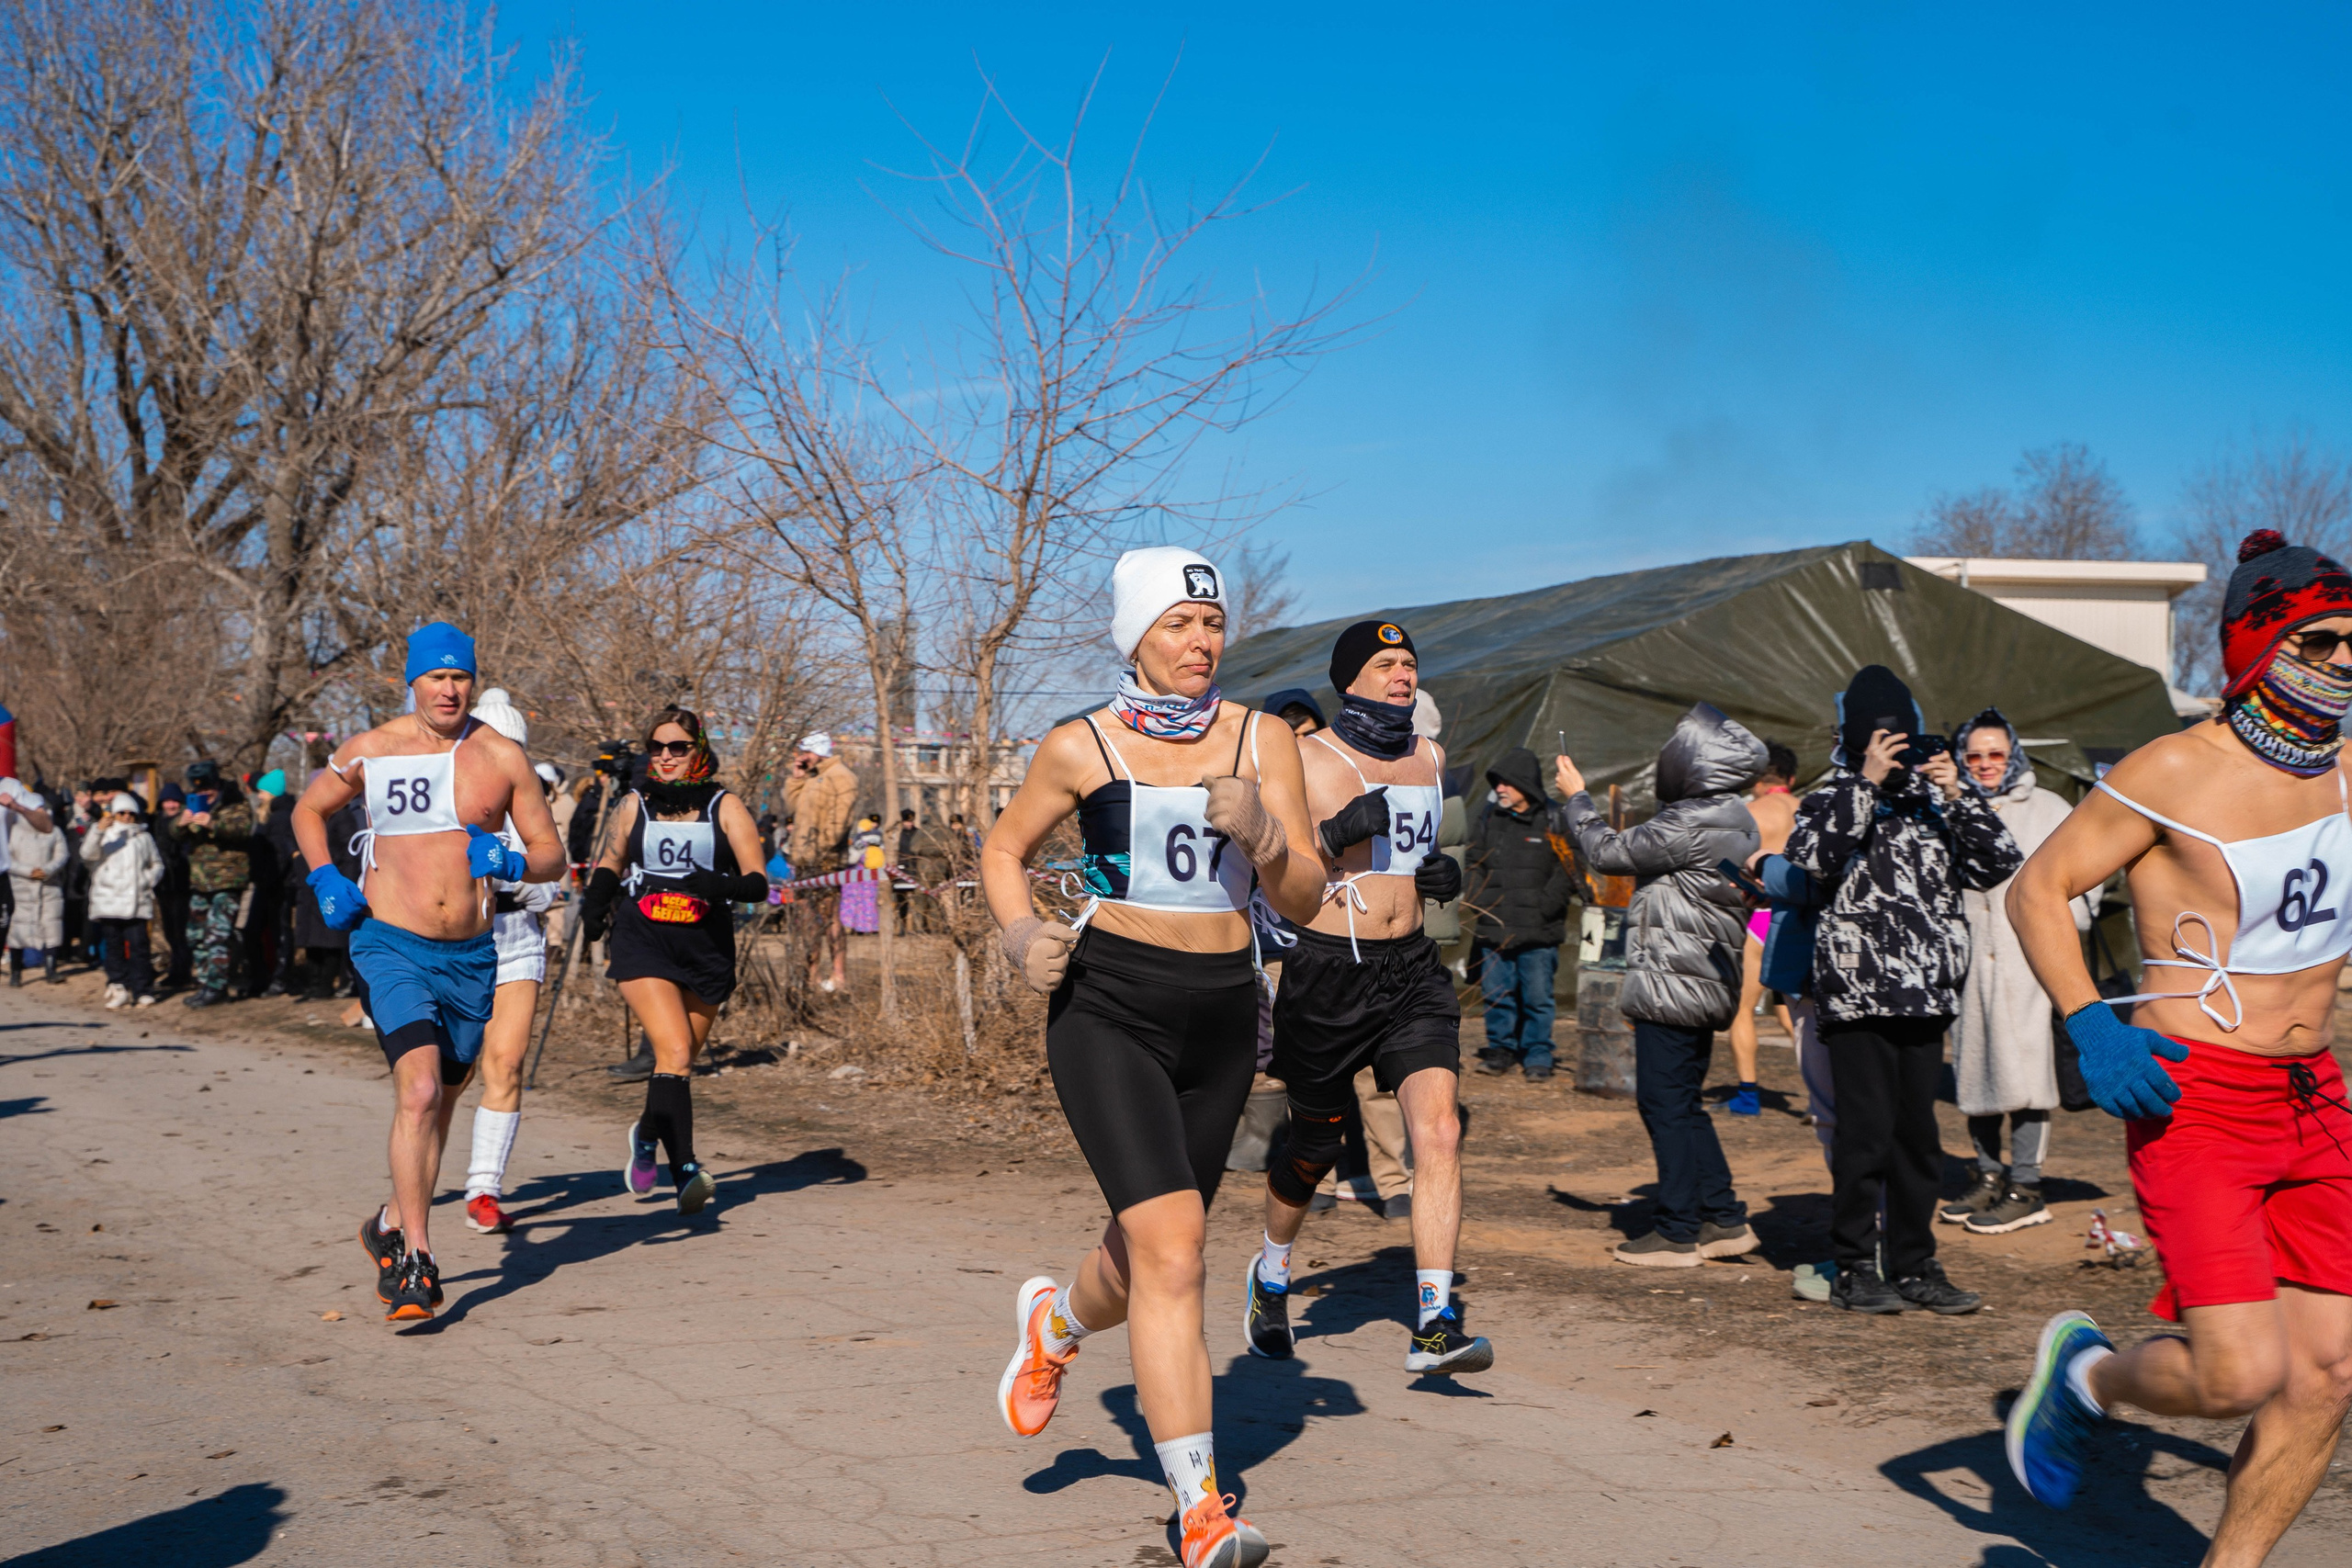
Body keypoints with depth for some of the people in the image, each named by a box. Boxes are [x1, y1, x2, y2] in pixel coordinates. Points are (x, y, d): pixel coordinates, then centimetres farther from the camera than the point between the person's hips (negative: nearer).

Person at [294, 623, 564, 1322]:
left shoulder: (502, 757, 2)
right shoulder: (369, 751, 0)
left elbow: (552, 855, 6)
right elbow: (308, 810, 17)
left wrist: (511, 862, -16)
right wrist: (325, 879, 0)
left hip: (472, 956, 3)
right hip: (391, 947, -3)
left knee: (440, 1102, 15)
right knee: (419, 1092, -20)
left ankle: (393, 1226, 39)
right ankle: (417, 1260, -14)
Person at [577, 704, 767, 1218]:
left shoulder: (726, 808, 0)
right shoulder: (634, 806, 6)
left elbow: (758, 884, -7)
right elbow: (610, 865, 21)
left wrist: (717, 884, -28)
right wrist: (595, 909, 0)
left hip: (707, 949, 1)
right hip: (643, 944, -1)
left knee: (680, 1062, 12)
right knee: (675, 1054, -20)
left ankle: (647, 1135, 41)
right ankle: (684, 1168, -21)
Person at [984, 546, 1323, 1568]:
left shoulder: (1261, 741, 3)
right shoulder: (1081, 748, -1)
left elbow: (1304, 903, 1)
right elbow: (1004, 848, 14)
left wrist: (1260, 832, -19)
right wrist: (1021, 936, -5)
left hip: (1221, 1017, 4)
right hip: (1108, 1012, -3)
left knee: (1151, 1256, 15)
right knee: (1172, 1250, -18)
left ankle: (1057, 1322, 51)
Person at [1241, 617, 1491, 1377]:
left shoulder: (1430, 758, 12)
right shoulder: (1305, 760, -6)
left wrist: (1441, 871, 9)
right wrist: (1334, 834, -23)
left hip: (1412, 972, 4)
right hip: (1327, 973, -4)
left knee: (1440, 1128, -16)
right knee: (1313, 1148, 10)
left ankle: (1434, 1324, -15)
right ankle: (1271, 1273, 40)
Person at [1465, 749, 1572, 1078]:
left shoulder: (1551, 821, -3)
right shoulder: (1488, 819, 11)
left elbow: (1565, 872, -2)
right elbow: (1475, 866, 20)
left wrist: (1542, 909, -8)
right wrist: (1482, 904, 8)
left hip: (1538, 932, -4)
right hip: (1495, 928, 4)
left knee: (1537, 997, -1)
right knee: (1496, 993, 7)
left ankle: (1537, 1057, 11)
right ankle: (1501, 1049, 21)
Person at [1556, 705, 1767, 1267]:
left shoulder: (1691, 825, -19)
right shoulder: (1727, 821, 12)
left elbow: (1611, 852, -10)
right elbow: (1639, 853, 18)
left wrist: (1575, 798, 5)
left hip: (1671, 987, -10)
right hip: (1702, 984, 10)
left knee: (1666, 1104, -2)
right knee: (1682, 1104, 16)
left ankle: (1678, 1233, 4)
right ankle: (1724, 1219, 18)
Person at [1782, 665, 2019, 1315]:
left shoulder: (1932, 797, 15)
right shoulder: (1832, 799, 4)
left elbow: (1999, 863, 7)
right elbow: (1810, 858, -17)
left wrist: (1956, 794, -4)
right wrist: (1867, 784, -17)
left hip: (1927, 994, 4)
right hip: (1858, 994, -4)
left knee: (1918, 1135, 8)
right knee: (1866, 1133, -5)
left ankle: (1914, 1266, 17)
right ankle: (1855, 1268, 5)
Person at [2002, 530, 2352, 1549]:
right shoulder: (2175, 771, -11)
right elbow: (2037, 889, -5)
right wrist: (2089, 1026, -18)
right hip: (2196, 1101, -6)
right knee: (2242, 1373, -15)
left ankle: (2231, 1562, 18)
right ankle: (2086, 1373, 16)